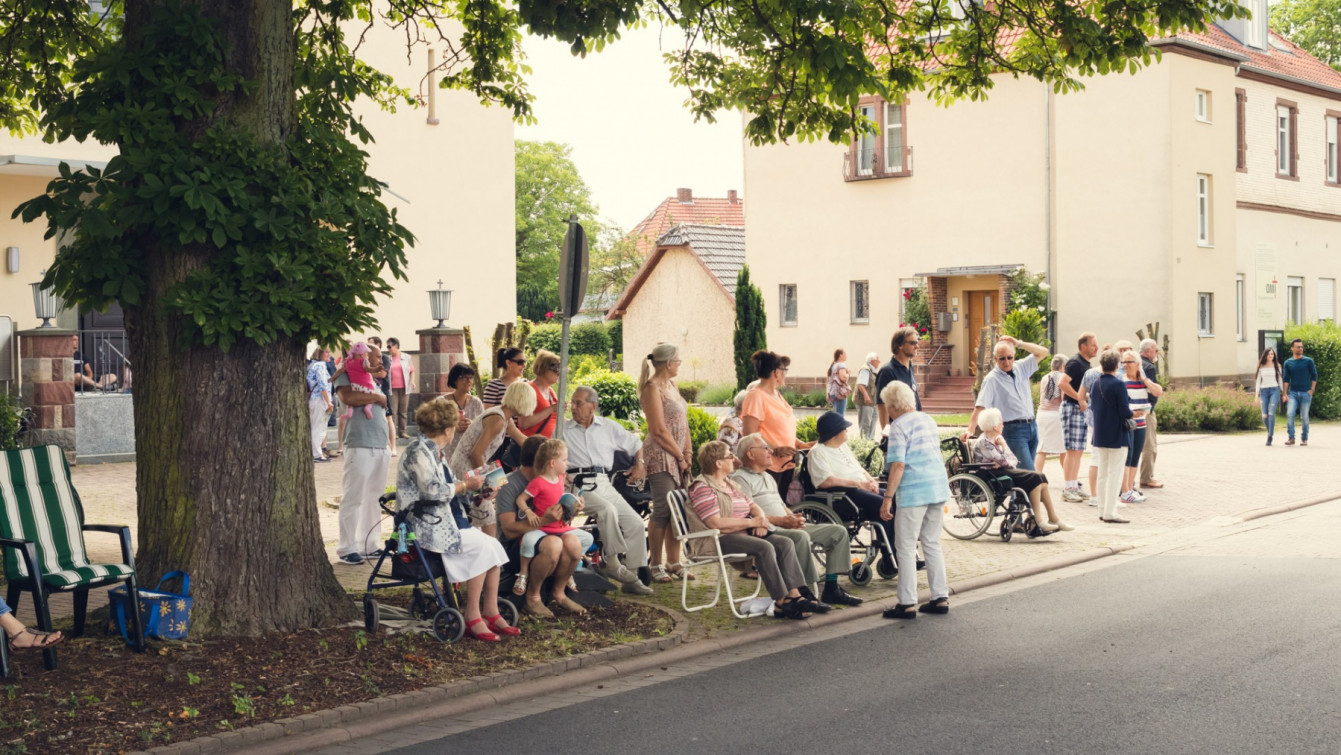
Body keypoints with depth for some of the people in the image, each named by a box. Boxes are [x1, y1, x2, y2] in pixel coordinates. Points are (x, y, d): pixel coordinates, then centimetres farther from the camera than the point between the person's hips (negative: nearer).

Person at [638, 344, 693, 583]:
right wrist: (680, 456, -10)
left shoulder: (672, 386, 17)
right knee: (664, 510, -8)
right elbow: (659, 431, -15)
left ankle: (673, 563, 14)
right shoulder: (652, 388, -11)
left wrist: (688, 452, 5)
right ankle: (656, 564, 1)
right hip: (660, 457, -9)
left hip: (678, 458, 9)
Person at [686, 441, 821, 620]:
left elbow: (754, 507, 21)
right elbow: (715, 523, -20)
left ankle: (795, 596, -19)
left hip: (743, 534, 9)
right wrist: (751, 522, -14)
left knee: (785, 543, -11)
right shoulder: (702, 488, -9)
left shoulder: (731, 484, 21)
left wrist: (761, 520, -4)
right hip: (718, 540, -9)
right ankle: (781, 604, -28)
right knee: (764, 547, -30)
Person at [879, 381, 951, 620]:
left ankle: (907, 604, -1)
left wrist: (888, 498, -14)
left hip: (913, 492, -8)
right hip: (939, 487, 8)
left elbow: (898, 465, -16)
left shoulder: (900, 426, -10)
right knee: (932, 544, 16)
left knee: (906, 548, -1)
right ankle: (940, 598, 17)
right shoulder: (928, 421, 14)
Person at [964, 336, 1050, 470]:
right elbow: (979, 407, -13)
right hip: (1014, 430, -6)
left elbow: (1043, 352, 11)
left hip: (1032, 425, 6)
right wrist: (970, 430, -26)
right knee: (1029, 473, -14)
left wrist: (1019, 343, -2)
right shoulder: (991, 379, -7)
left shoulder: (1021, 368, 10)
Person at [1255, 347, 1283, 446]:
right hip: (1263, 391, 2)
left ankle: (1270, 437, -14)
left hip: (1274, 390, -2)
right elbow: (1258, 382, 11)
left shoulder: (1277, 366, 8)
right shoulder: (1261, 367, 10)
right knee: (1264, 416, -4)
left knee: (1271, 413, -17)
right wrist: (1256, 396, 4)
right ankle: (1271, 431, 23)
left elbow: (1280, 380, 13)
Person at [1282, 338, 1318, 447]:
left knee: (1304, 417, 2)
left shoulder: (1308, 361, 4)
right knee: (1290, 414, -14)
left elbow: (1314, 376, 6)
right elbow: (1286, 379, 7)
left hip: (1305, 393, -1)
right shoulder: (1288, 363, 7)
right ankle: (1290, 438, -9)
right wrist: (1285, 393, -2)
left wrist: (1312, 390, -4)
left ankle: (1304, 438, 13)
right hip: (1293, 393, 1)